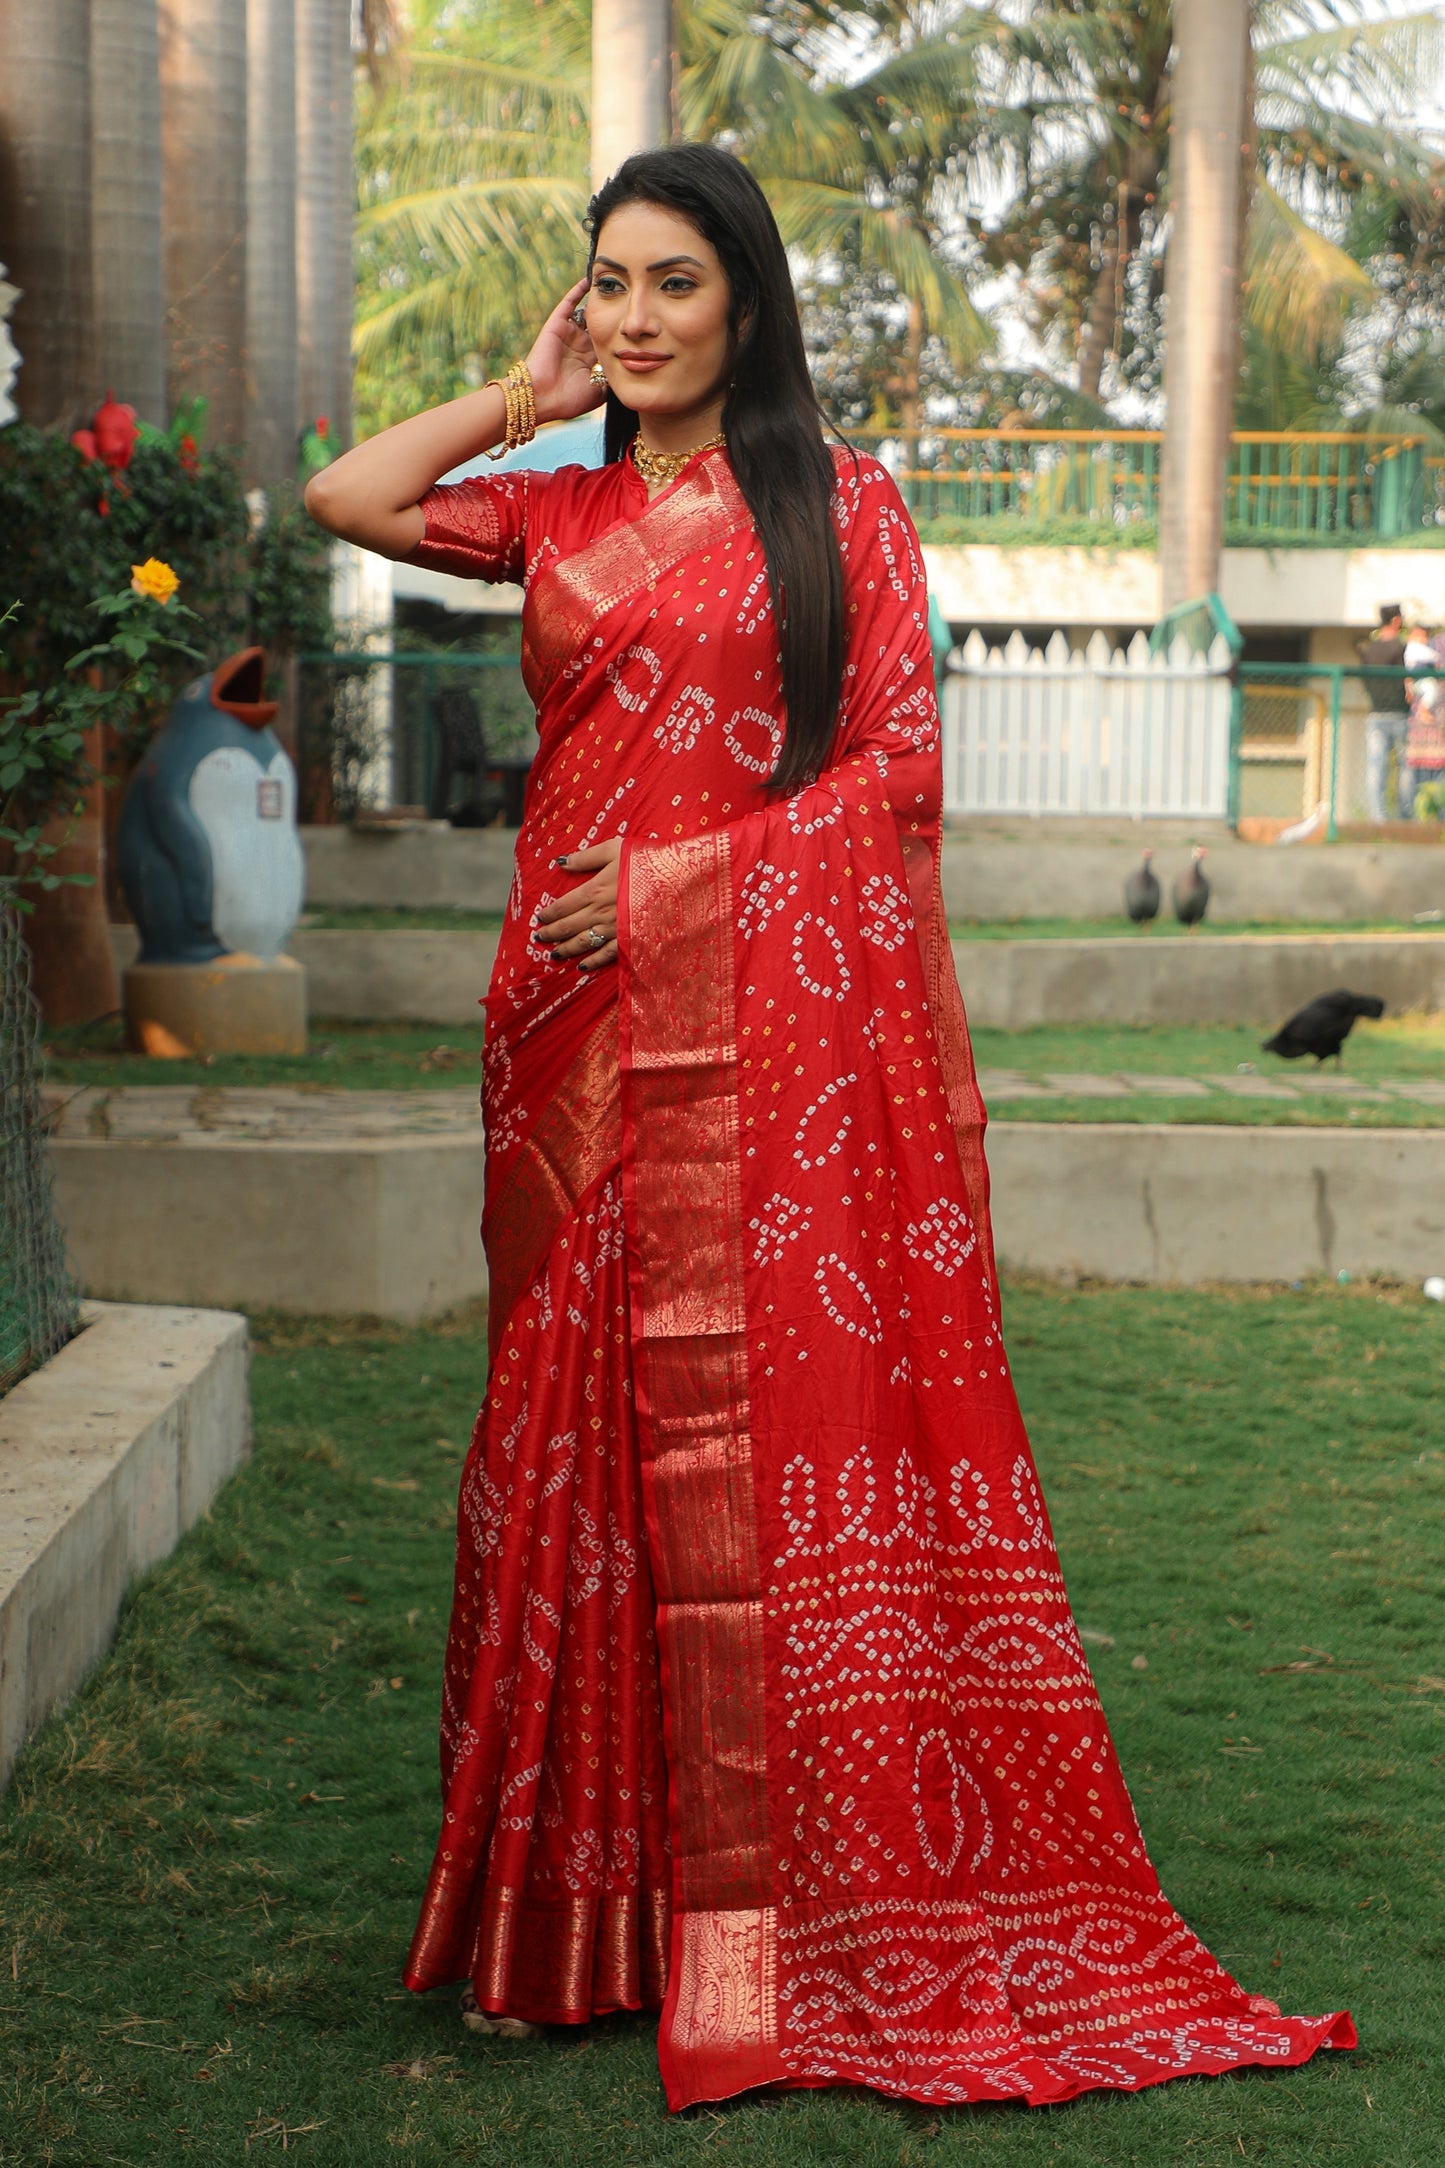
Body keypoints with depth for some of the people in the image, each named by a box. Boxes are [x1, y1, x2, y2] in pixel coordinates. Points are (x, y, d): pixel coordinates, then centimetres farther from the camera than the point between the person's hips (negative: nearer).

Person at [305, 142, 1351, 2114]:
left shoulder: (841, 508, 4)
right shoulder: (558, 515, 15)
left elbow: (899, 766, -3)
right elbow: (349, 500, 5)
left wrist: (686, 879, -10)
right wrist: (531, 393, 10)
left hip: (784, 1037, -3)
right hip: (587, 1046, 4)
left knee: (785, 1421, -4)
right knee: (586, 1431, 3)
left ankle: (789, 1909, 3)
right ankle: (577, 1903, 9)